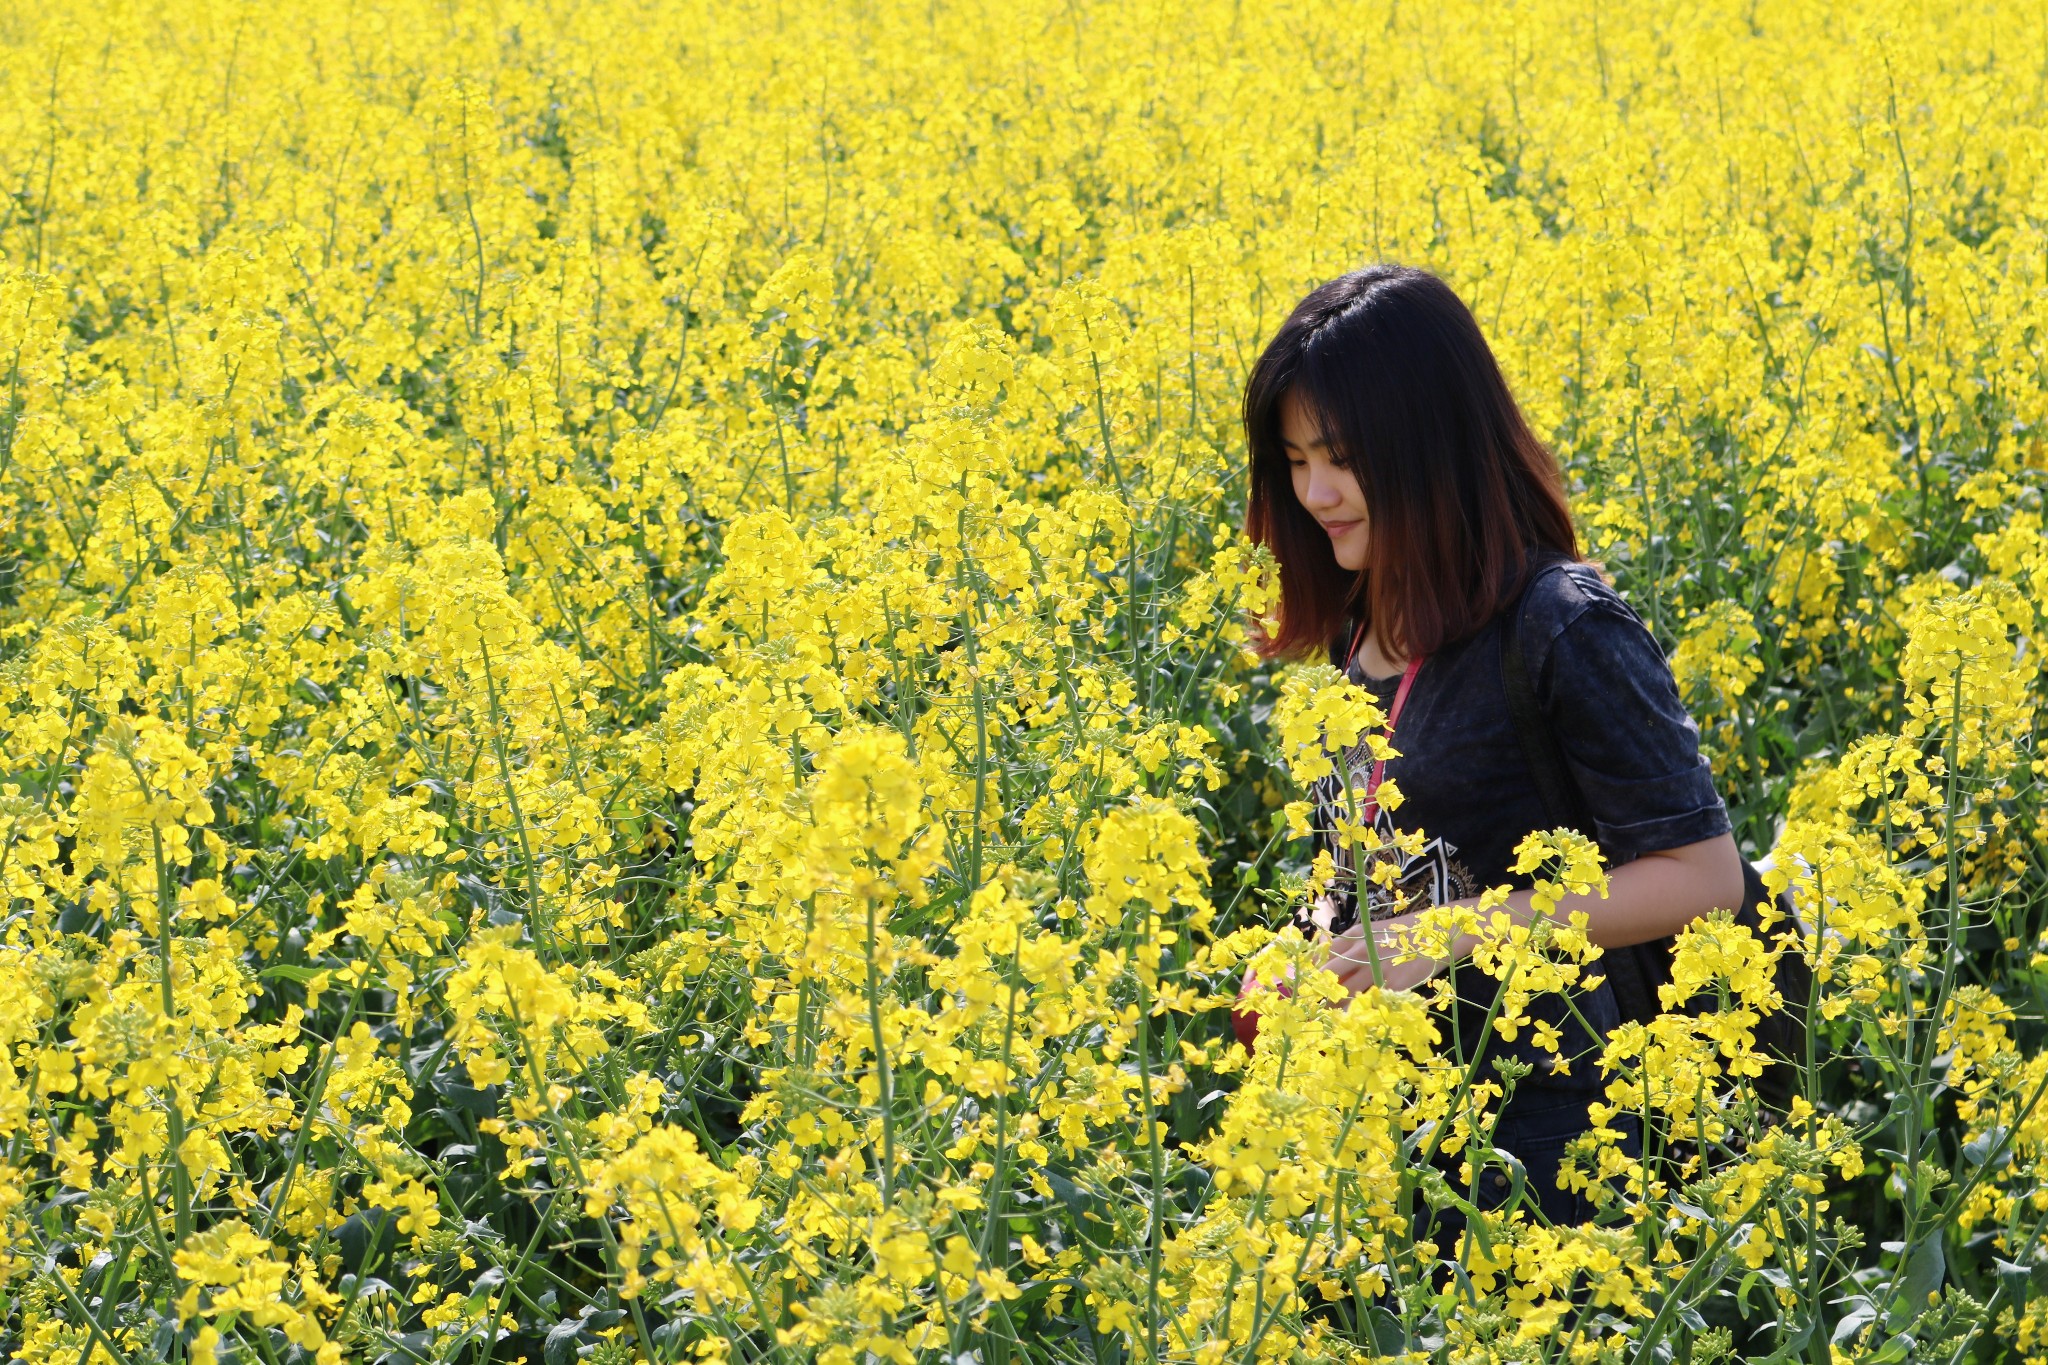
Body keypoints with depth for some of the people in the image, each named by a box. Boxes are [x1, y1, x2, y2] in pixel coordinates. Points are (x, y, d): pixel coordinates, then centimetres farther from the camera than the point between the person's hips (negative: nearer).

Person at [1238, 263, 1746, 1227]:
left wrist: (1458, 930, -21)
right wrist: (1315, 936, 0)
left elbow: (1704, 878, -16)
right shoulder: (1361, 627, 6)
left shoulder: (1560, 629, -16)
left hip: (1533, 1119, -7)